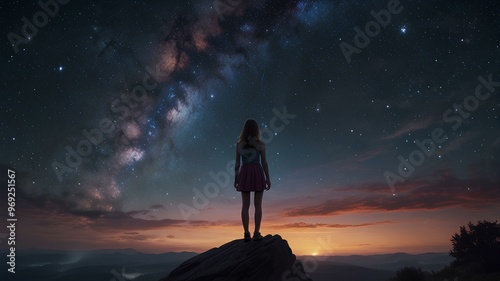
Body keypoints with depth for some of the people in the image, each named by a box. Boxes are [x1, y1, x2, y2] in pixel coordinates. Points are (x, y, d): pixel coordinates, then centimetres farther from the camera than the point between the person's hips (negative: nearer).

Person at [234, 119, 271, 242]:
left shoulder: (239, 144, 1)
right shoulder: (261, 144, -3)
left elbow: (237, 163, 2)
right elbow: (264, 162, -4)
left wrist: (235, 179, 9)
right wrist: (268, 178, 2)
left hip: (245, 174, 2)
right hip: (257, 173, -1)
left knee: (245, 205, 5)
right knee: (258, 205, 4)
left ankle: (246, 234, 4)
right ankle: (256, 233, 2)